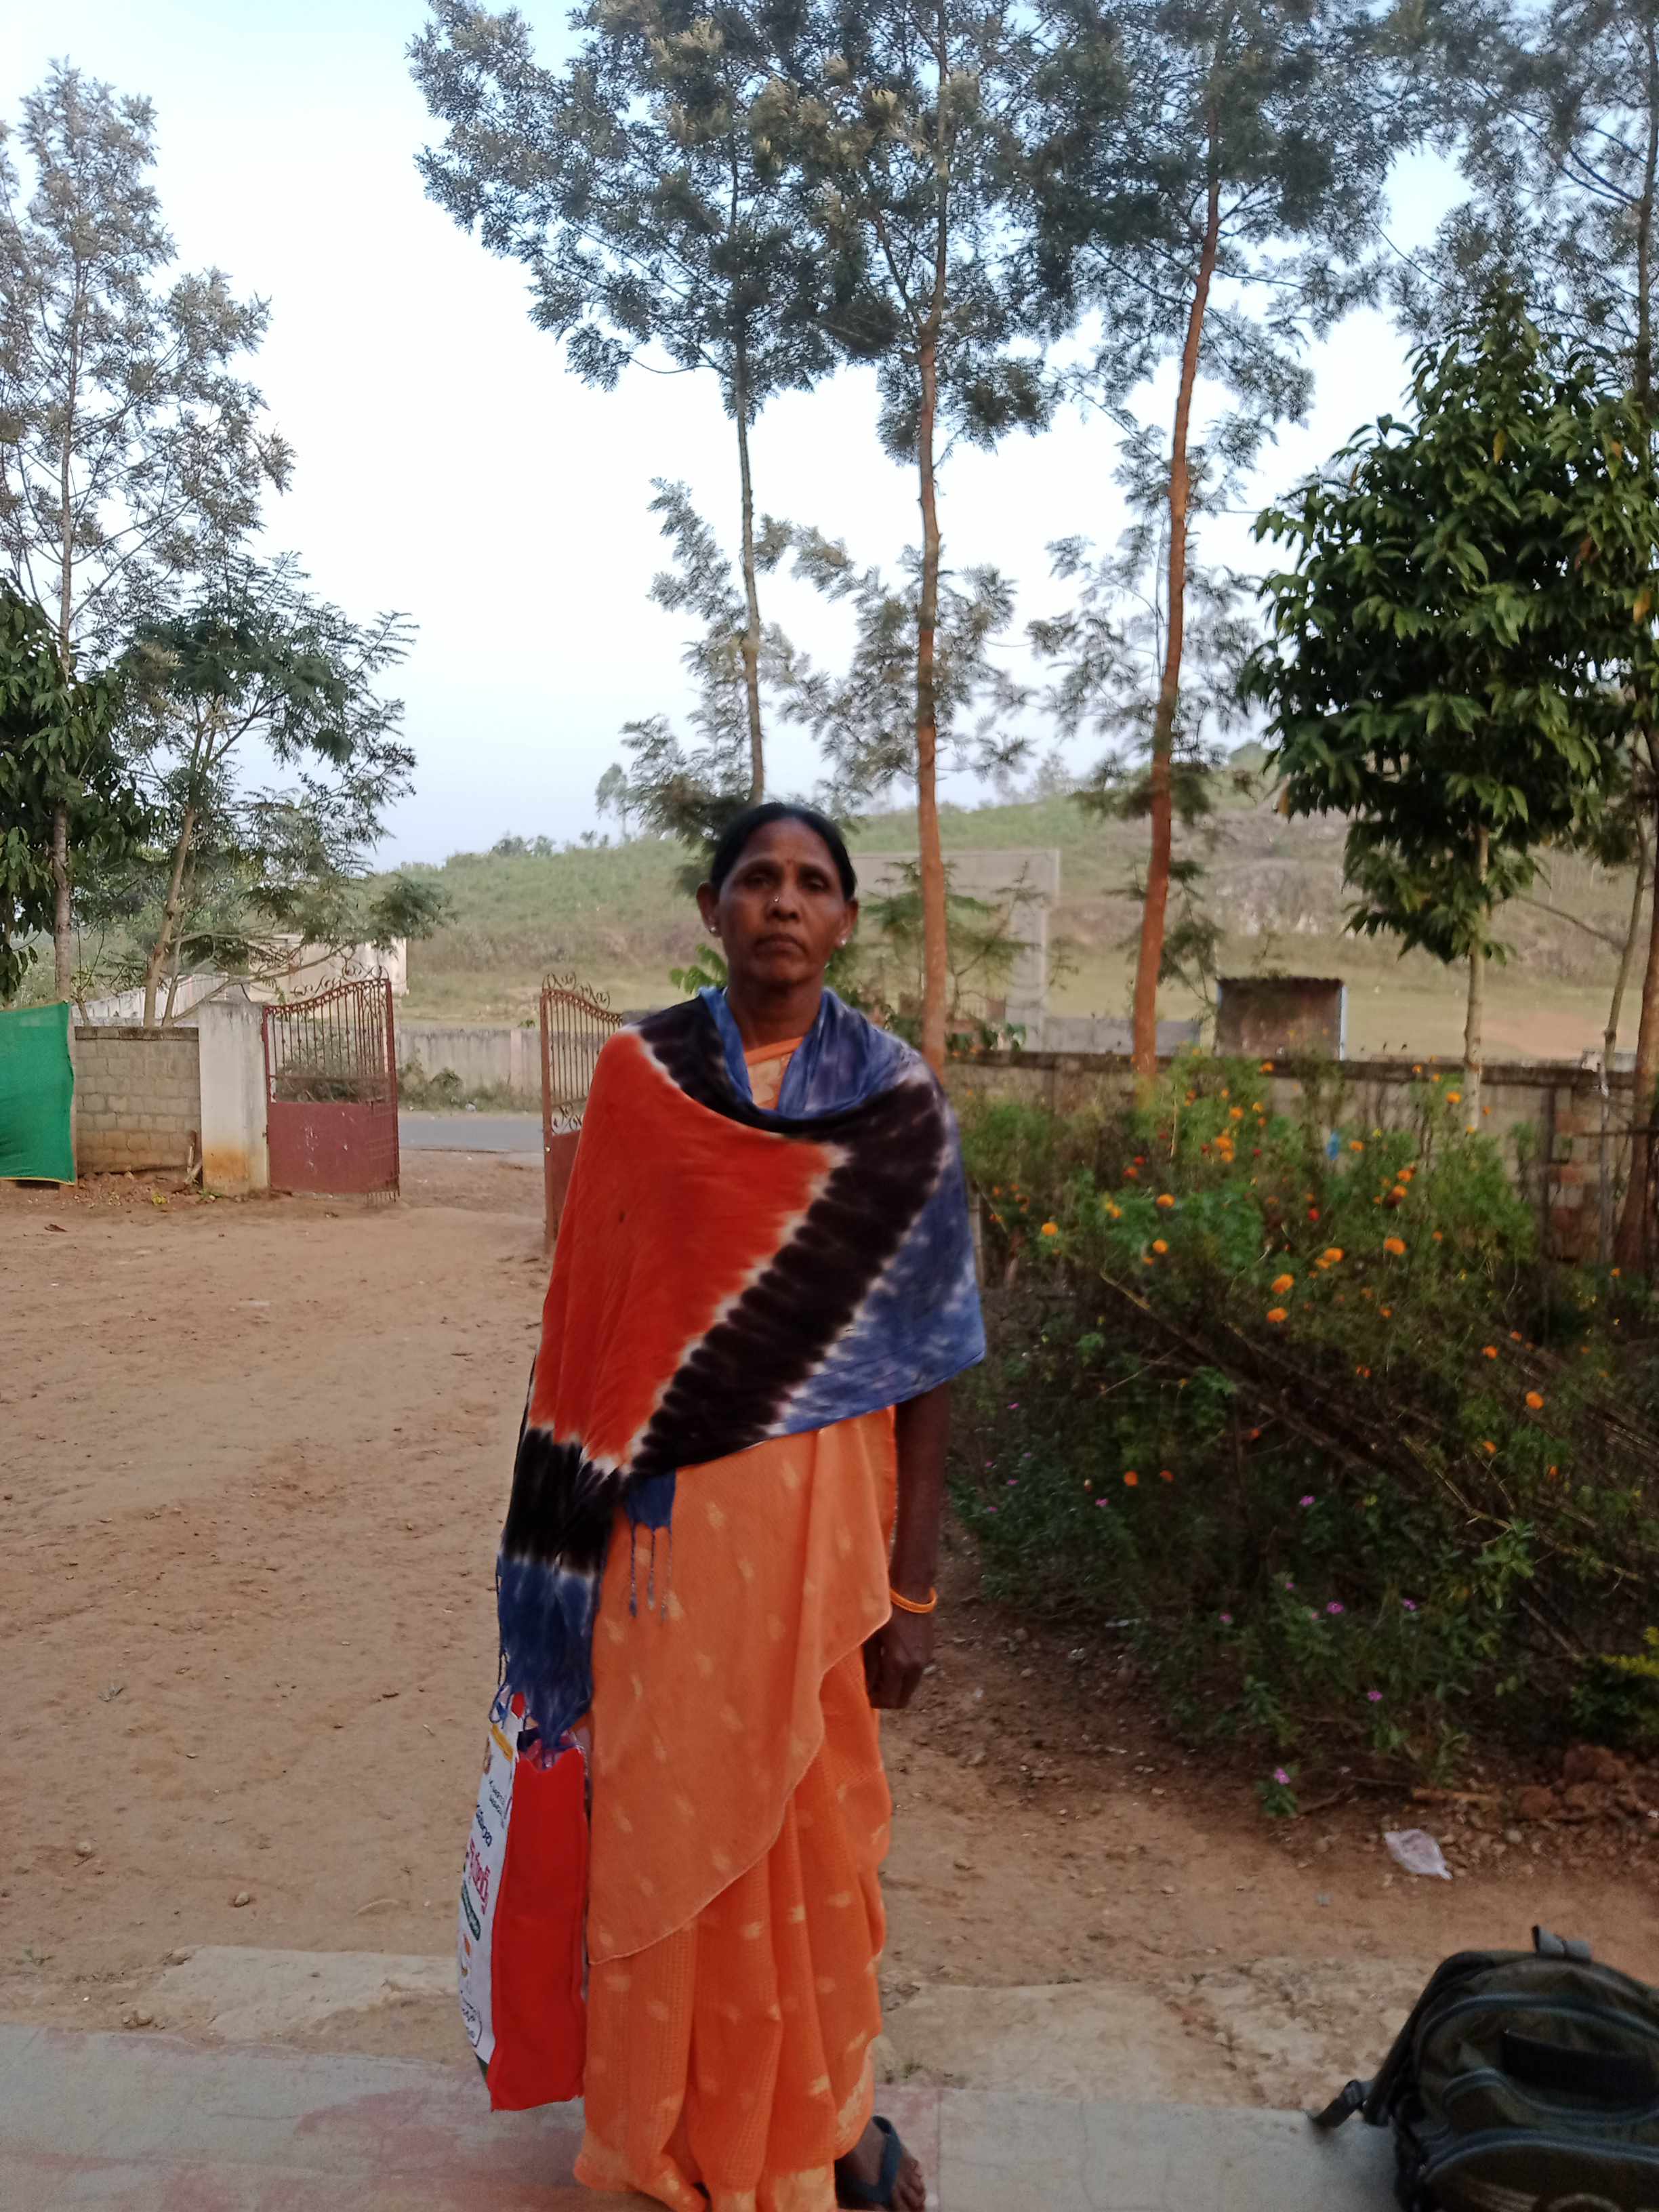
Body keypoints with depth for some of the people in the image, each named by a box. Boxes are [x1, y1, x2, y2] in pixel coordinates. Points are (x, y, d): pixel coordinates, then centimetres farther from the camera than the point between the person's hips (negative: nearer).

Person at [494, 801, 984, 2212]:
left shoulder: (896, 1100, -4)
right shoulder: (636, 1074, -1)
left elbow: (924, 1356, -3)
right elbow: (591, 1312, 3)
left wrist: (910, 1587, -4)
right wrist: (574, 1536, 3)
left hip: (820, 1509, 0)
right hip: (666, 1515, 1)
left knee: (814, 1813, 12)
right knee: (671, 1815, 13)